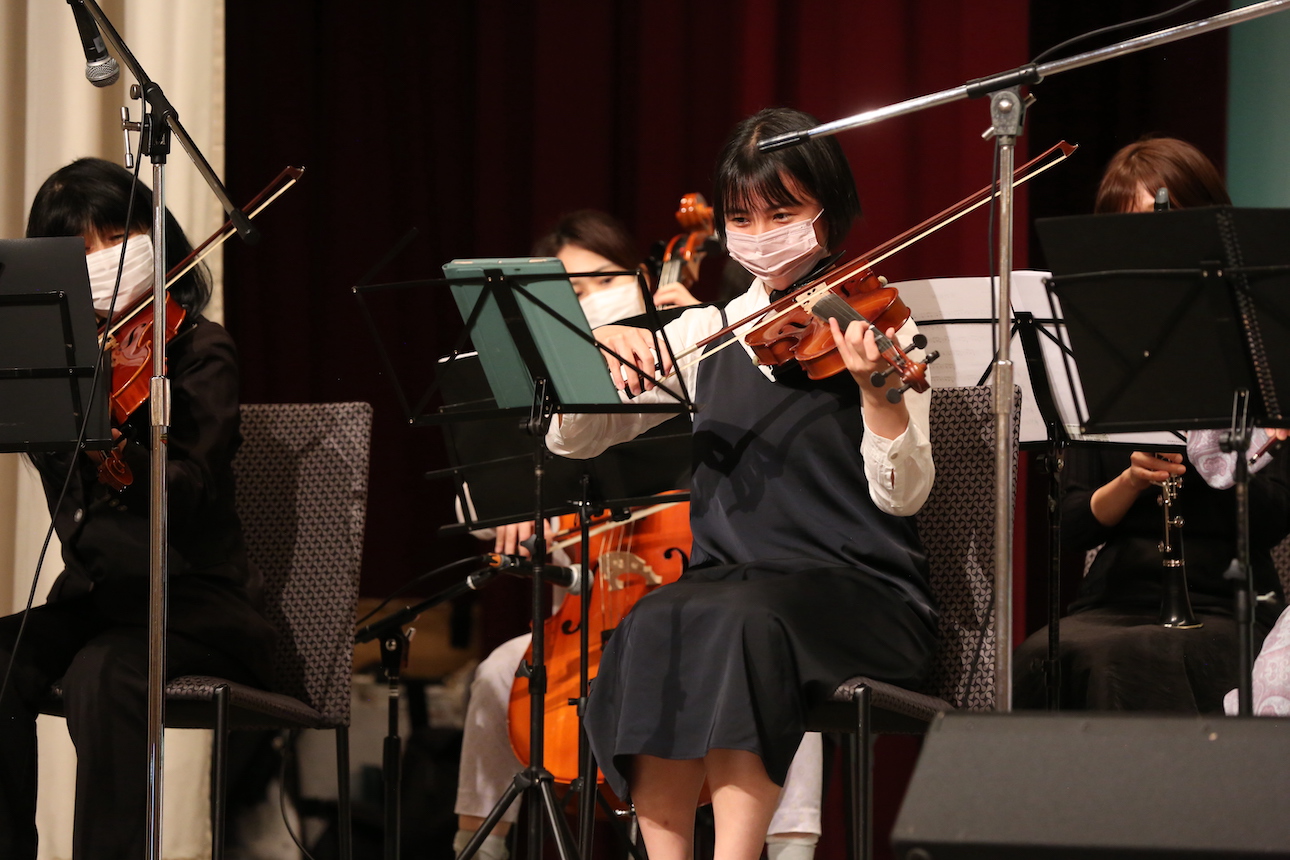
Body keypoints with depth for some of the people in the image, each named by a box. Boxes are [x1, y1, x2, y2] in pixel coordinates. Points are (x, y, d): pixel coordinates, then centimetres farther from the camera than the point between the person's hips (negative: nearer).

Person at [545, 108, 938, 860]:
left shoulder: (867, 325, 2)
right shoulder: (709, 334, 14)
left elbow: (902, 494, -9)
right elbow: (570, 438, 14)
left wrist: (876, 387, -28)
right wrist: (603, 349, -6)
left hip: (860, 596, -3)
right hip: (730, 572, 3)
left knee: (738, 624, -35)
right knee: (655, 627, -30)